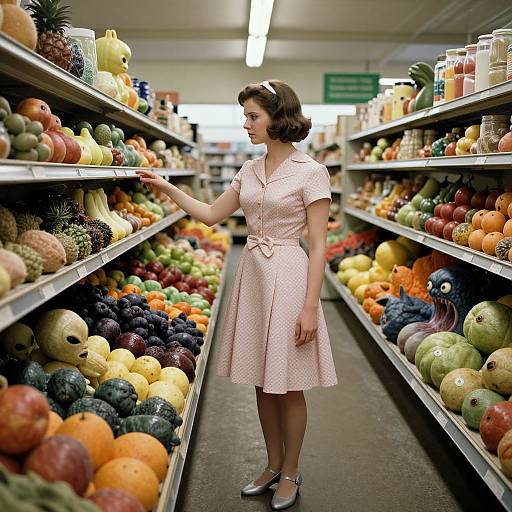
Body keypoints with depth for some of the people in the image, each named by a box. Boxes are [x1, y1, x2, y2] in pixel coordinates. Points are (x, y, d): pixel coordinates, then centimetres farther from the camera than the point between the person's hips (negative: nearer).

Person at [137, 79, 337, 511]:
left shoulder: (310, 172, -10)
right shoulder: (250, 170, 9)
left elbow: (318, 245, -12)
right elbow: (212, 215, 16)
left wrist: (310, 305, -16)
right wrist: (167, 188, 6)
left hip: (288, 276, -6)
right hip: (252, 273, 7)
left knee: (287, 385, 5)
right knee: (262, 381, 15)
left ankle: (290, 473, 25)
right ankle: (273, 466, 32)